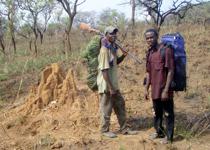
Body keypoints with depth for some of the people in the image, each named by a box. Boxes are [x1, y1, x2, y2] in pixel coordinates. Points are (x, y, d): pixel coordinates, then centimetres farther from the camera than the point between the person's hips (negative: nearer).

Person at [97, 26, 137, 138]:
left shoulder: (113, 48, 7)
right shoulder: (105, 50, -19)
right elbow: (104, 70, -23)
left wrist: (123, 56, 2)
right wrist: (110, 87, -21)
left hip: (114, 84, 9)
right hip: (106, 85, -9)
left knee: (120, 104, 16)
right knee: (106, 108, 3)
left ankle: (124, 128, 27)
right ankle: (105, 130, 19)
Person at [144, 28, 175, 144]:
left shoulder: (166, 50, -14)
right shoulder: (149, 53, 8)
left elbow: (170, 71, -17)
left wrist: (166, 90, -19)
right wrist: (146, 89, 13)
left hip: (164, 89, -7)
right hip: (155, 90, 7)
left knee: (168, 113, 6)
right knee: (157, 113, 19)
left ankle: (169, 136, 18)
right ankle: (159, 132, 35)